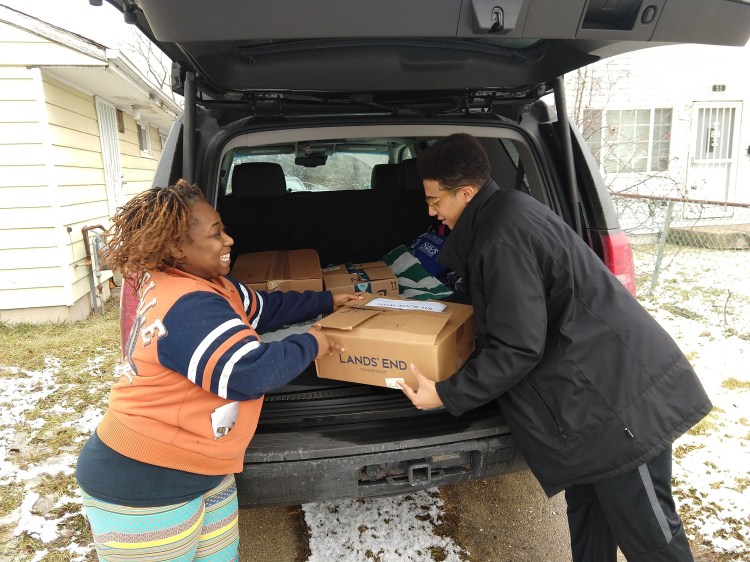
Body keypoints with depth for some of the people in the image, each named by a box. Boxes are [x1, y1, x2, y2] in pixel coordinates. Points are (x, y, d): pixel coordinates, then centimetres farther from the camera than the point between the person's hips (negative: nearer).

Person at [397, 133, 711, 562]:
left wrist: (447, 395, -13)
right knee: (585, 504, 21)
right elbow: (503, 310, 23)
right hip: (604, 385, 10)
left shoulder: (504, 236, -23)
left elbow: (517, 349, -23)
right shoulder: (504, 213, 9)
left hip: (623, 397, -10)